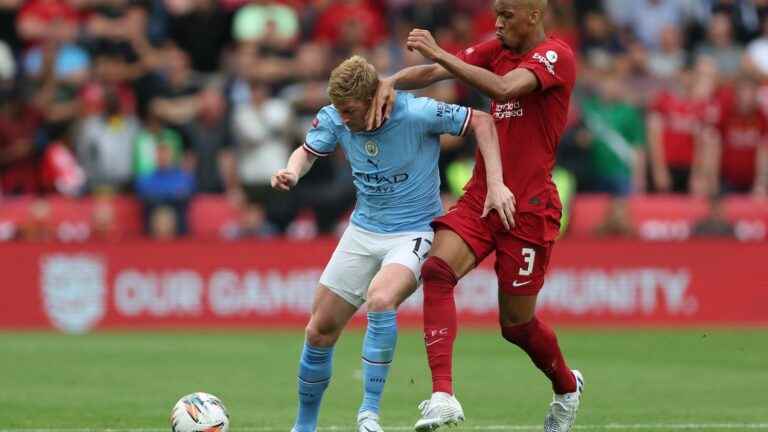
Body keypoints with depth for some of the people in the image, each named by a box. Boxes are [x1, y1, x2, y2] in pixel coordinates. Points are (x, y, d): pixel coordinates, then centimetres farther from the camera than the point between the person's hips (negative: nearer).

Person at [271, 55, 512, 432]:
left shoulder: (416, 114, -22)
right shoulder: (334, 119, -9)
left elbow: (481, 121, -11)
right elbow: (310, 150, 12)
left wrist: (495, 184, -18)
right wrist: (293, 171, -12)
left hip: (414, 233, -5)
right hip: (362, 232, 5)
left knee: (380, 299, -35)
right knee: (319, 331, 4)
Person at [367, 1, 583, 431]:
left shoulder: (555, 55, -10)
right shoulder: (497, 50, 11)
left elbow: (503, 88, -28)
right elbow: (434, 72, 2)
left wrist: (440, 53, -28)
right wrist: (391, 82, -18)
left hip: (529, 208, -6)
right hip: (480, 197, 6)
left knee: (516, 323, 5)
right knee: (436, 270, -22)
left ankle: (568, 386, 37)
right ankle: (443, 395, -27)